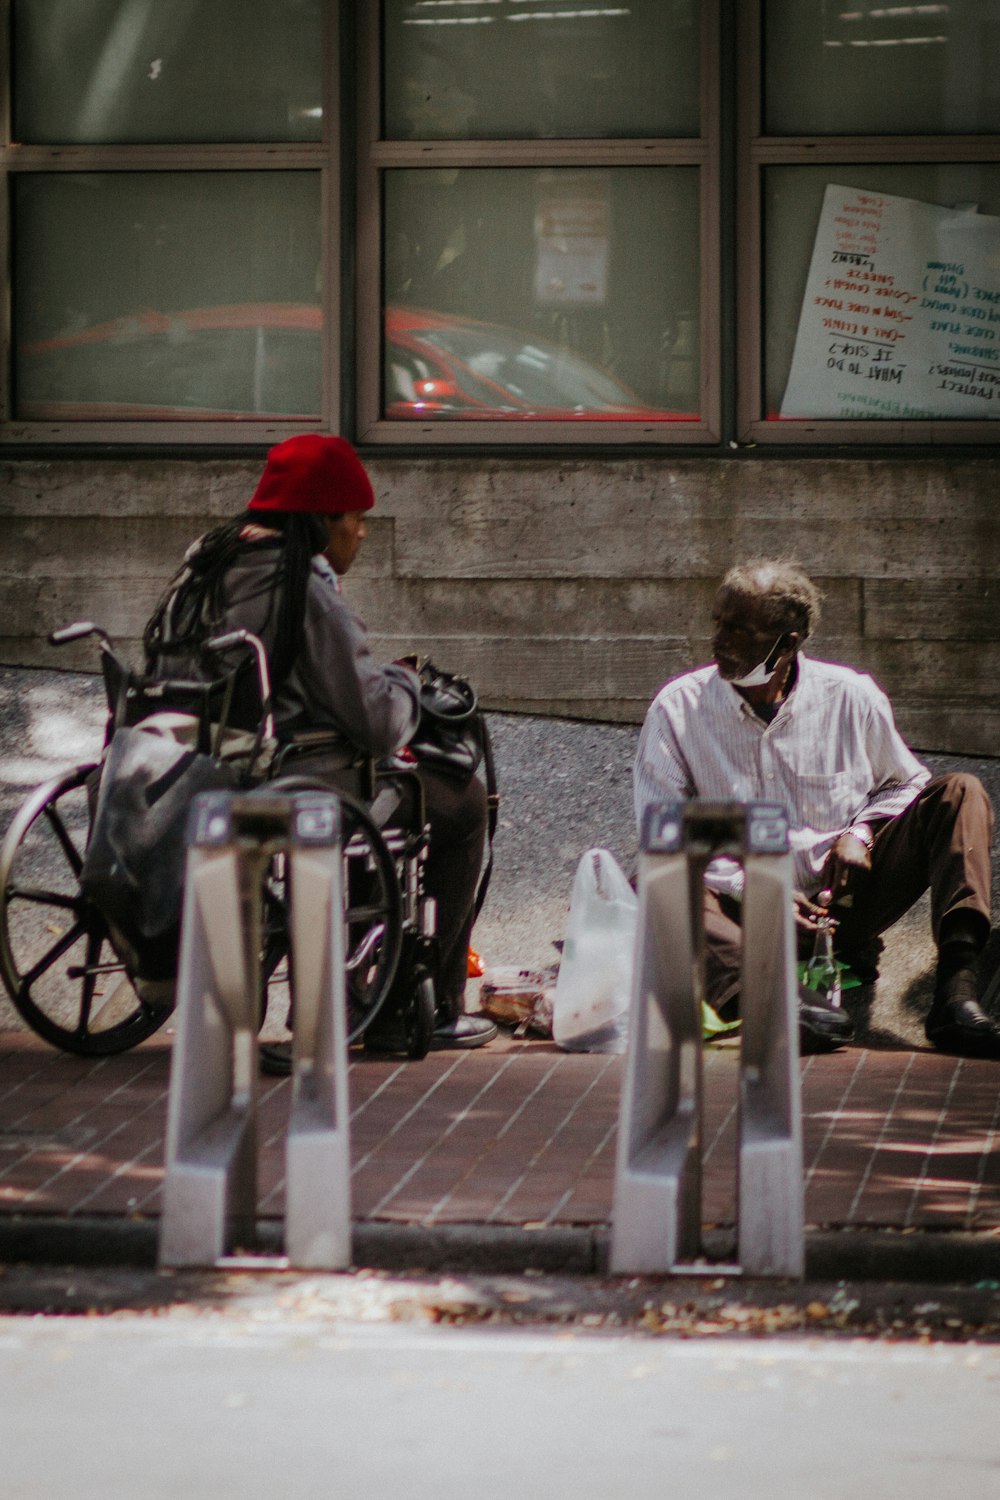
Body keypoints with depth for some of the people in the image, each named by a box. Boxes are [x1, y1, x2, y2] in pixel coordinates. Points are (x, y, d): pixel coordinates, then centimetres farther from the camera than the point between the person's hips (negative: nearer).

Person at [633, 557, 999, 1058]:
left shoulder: (851, 697, 2)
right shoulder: (677, 710, -3)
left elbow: (905, 783, 17)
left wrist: (862, 832, -6)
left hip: (840, 899, 2)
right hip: (745, 914, -2)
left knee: (959, 793, -14)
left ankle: (956, 993, -36)